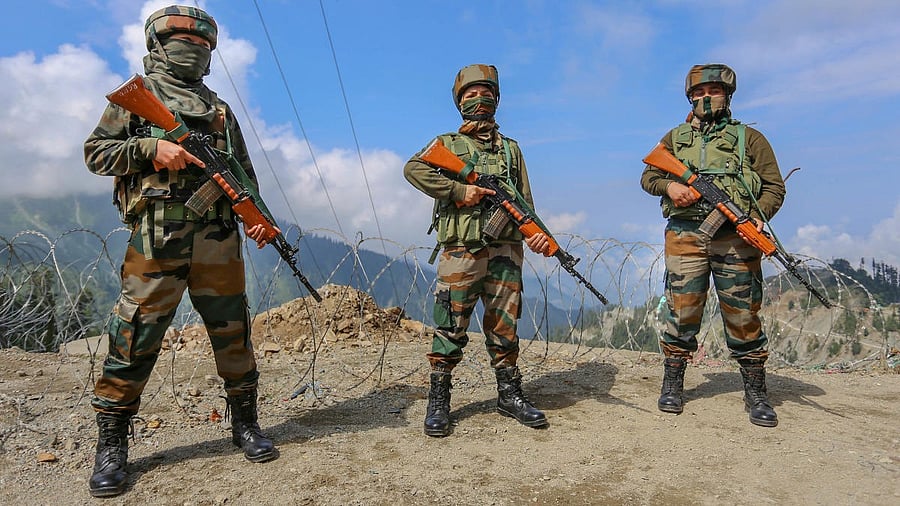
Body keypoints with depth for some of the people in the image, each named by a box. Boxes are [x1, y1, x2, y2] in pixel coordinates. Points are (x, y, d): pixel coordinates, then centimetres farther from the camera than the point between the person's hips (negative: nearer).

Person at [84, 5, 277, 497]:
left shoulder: (220, 109, 21)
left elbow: (244, 172, 18)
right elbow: (96, 151, 6)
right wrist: (152, 148, -11)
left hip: (217, 235, 3)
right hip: (156, 233, -3)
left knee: (232, 331, 5)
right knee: (135, 337, -2)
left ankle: (245, 423, 19)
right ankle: (111, 445, 11)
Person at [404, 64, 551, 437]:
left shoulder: (511, 149, 19)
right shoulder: (447, 144, 11)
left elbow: (524, 200, 14)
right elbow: (414, 169, -7)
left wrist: (534, 233, -4)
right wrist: (459, 190, -14)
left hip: (505, 251, 3)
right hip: (460, 252, -3)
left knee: (504, 326, 8)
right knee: (451, 328, 0)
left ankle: (509, 394, 20)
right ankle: (438, 400, 11)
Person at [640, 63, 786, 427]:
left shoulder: (749, 138, 13)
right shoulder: (675, 138, 18)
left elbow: (774, 186, 8)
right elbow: (648, 177, 16)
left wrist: (759, 216, -11)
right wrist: (669, 185, -6)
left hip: (736, 237, -1)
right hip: (685, 236, 1)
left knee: (743, 315, 1)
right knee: (682, 311, 0)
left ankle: (755, 393, 14)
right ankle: (672, 384, 13)